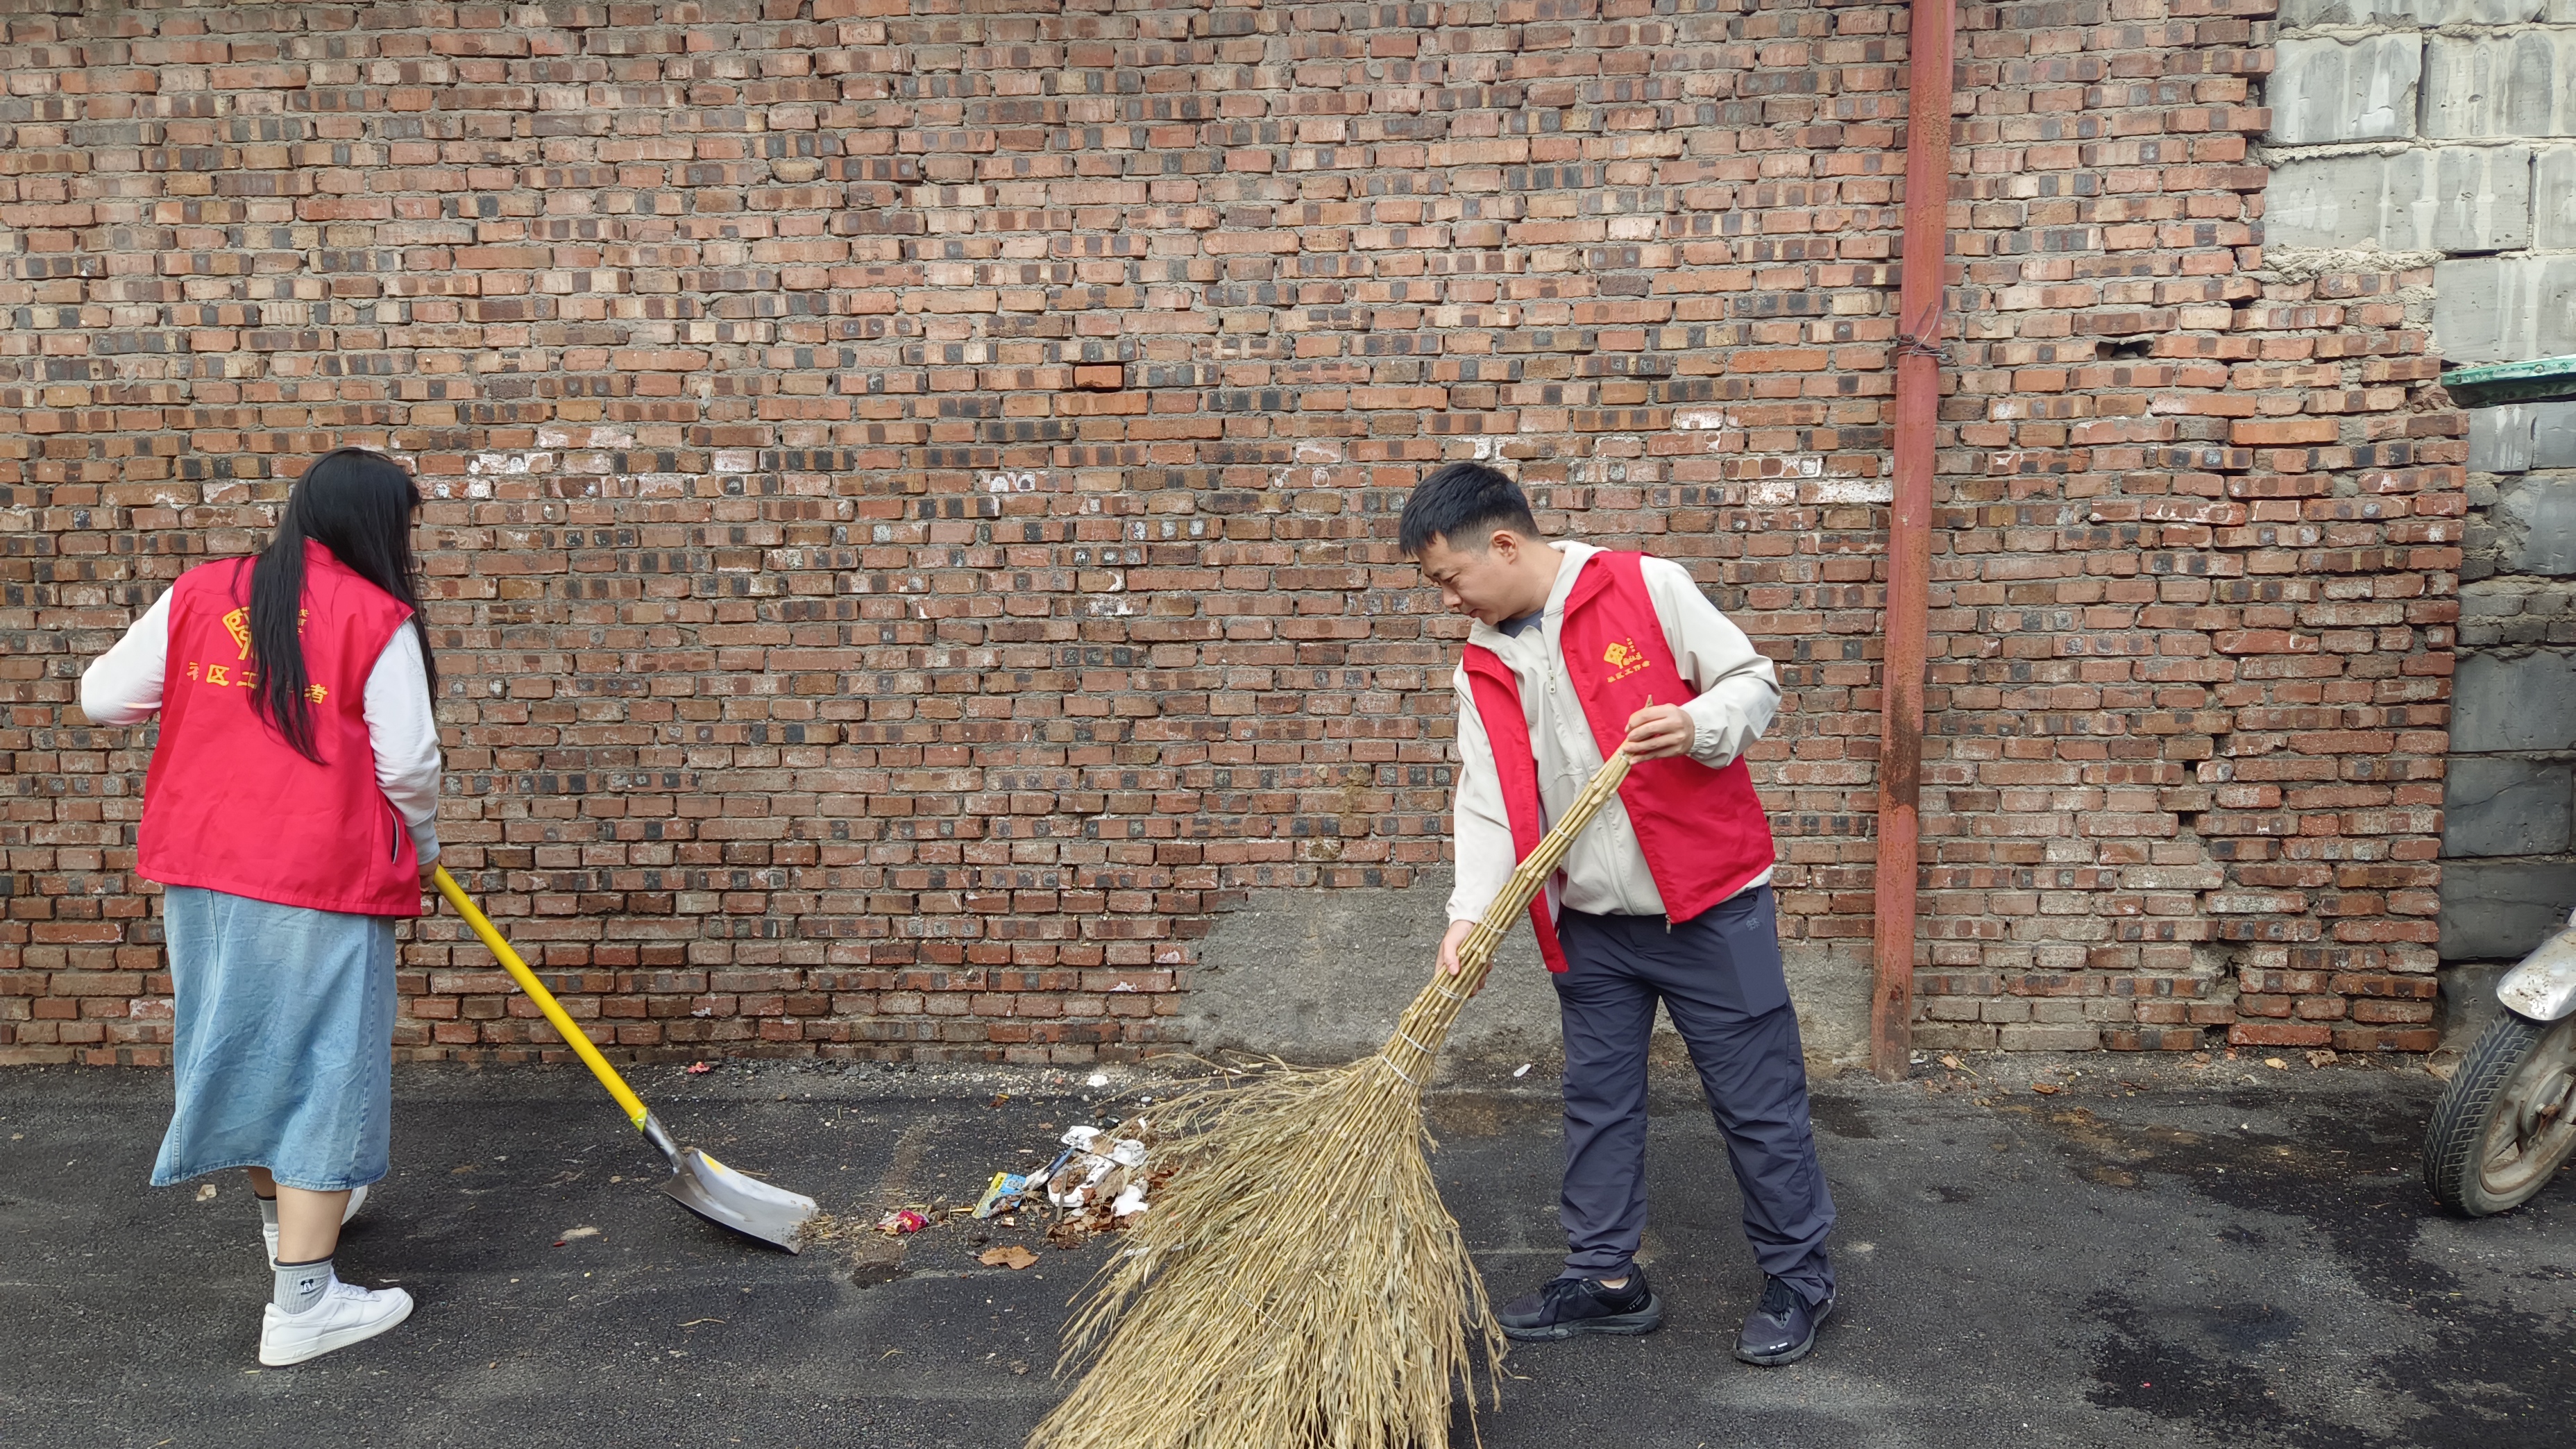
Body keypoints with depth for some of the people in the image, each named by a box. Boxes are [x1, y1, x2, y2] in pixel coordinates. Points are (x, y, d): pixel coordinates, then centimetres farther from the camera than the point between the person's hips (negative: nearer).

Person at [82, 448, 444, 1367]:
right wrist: (421, 841, 8)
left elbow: (104, 699, 8)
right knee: (322, 1065, 2)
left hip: (200, 869, 6)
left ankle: (283, 1211, 44)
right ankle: (302, 1305, 5)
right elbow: (409, 765, -12)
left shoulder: (199, 594, 4)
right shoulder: (378, 620, -10)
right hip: (323, 878, -6)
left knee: (247, 1043, 22)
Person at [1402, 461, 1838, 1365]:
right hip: (1591, 923, 6)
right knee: (1598, 1101, 14)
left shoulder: (1647, 589, -10)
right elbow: (1488, 803, 0)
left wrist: (1696, 726, -25)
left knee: (1758, 1100, 5)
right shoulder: (1484, 667, 5)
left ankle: (1799, 1277, 24)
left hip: (1710, 903, -5)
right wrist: (1470, 914, -13)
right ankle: (1607, 1278, 30)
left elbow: (1754, 681, -5)